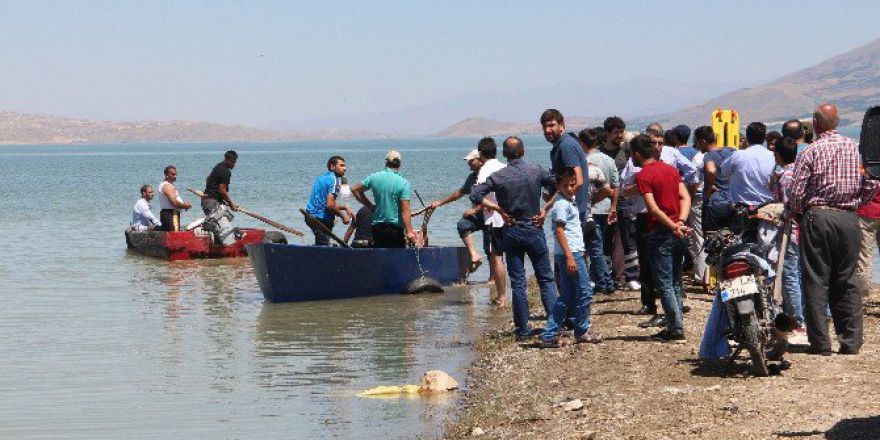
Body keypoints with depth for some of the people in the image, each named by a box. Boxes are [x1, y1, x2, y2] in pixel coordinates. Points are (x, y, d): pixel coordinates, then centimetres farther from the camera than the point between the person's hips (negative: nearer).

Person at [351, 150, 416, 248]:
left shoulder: (374, 178, 2)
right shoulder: (403, 183, -10)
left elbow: (355, 190, 13)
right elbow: (405, 210, -16)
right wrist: (409, 231, -17)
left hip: (377, 227, 4)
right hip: (396, 228, -4)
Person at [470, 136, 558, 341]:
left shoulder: (498, 176, -6)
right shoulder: (536, 171, -5)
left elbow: (475, 195, -12)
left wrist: (499, 209, -6)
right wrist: (545, 210, 2)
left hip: (511, 232, 0)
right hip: (534, 230, 0)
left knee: (517, 282, 5)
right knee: (546, 279, 8)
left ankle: (523, 329, 6)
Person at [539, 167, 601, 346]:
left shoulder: (571, 201, 16)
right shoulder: (562, 204, -13)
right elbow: (559, 231, -19)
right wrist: (569, 256, -24)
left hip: (574, 252, 10)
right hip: (570, 252, -10)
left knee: (566, 296, 10)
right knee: (585, 292, -2)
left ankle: (550, 334, 8)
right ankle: (582, 331, 9)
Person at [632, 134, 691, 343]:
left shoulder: (643, 176, -10)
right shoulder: (671, 169, 12)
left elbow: (653, 208, -18)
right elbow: (685, 197, 4)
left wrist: (674, 227, -15)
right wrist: (680, 222, -7)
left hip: (661, 233, -7)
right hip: (678, 234, 7)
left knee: (664, 284, -3)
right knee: (675, 282, 14)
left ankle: (677, 330, -5)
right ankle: (675, 327, 16)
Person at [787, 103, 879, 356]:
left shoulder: (811, 152, -5)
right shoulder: (857, 148, 4)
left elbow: (797, 193, -8)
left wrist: (795, 213, 11)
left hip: (818, 217, -3)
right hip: (849, 219, 3)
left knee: (816, 281, 3)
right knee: (847, 281, 10)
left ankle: (820, 342, 0)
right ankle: (851, 342, 6)